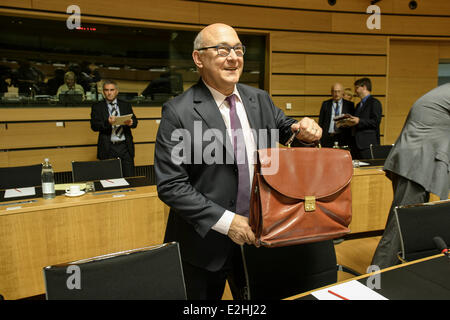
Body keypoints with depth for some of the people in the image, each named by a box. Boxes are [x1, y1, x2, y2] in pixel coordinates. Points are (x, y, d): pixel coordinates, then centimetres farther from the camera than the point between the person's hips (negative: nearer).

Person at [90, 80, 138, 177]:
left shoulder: (126, 105, 14)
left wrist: (131, 122, -17)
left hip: (125, 147, 2)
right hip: (108, 148, -1)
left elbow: (135, 122, 7)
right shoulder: (97, 107, 8)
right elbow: (94, 126, -3)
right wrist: (107, 122, -22)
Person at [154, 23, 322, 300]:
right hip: (205, 241, -4)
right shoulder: (178, 112, -15)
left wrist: (306, 130, -10)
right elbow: (171, 186, -17)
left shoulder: (260, 99, 2)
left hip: (254, 235, 5)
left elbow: (286, 129, 15)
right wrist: (225, 221, -21)